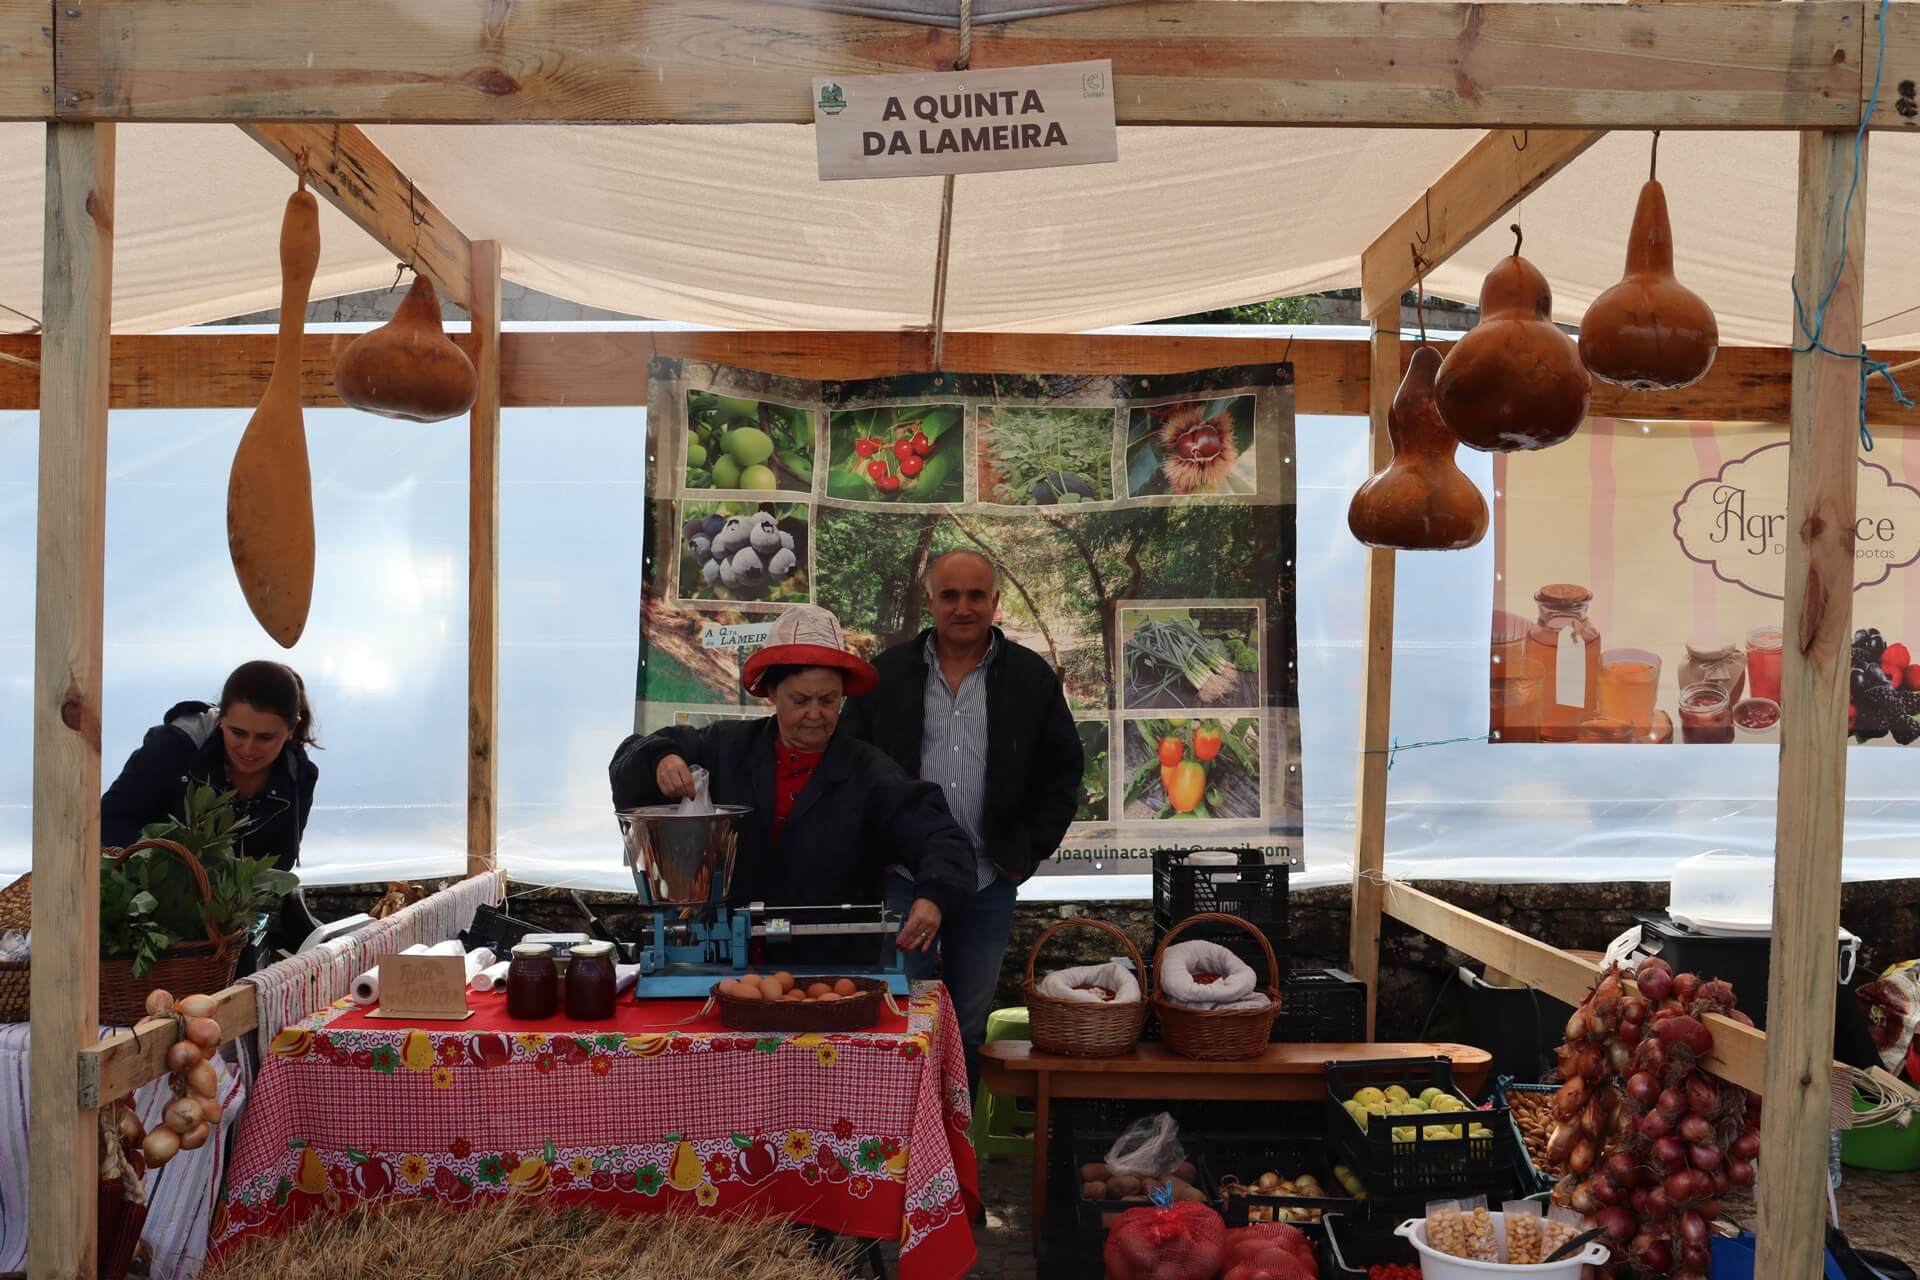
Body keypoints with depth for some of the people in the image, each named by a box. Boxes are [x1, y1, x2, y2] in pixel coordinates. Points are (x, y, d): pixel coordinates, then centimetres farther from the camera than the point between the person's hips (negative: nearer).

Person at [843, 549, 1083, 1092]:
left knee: (969, 1027, 11)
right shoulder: (888, 674, 3)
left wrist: (1031, 851, 2)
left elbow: (1062, 771, 10)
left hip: (988, 883, 1)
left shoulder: (1032, 677, 4)